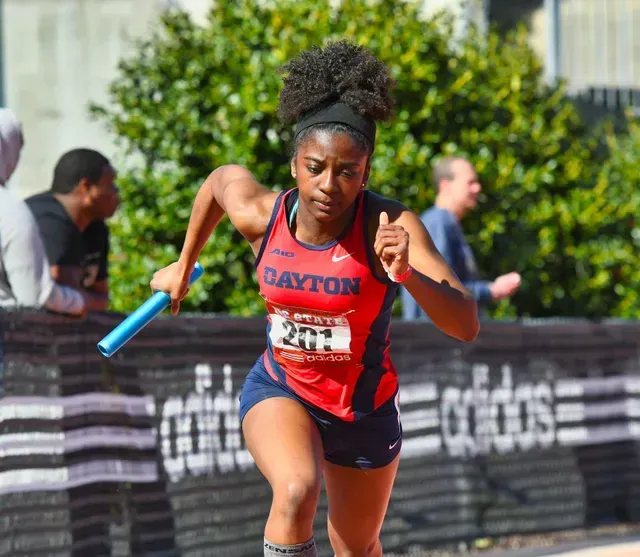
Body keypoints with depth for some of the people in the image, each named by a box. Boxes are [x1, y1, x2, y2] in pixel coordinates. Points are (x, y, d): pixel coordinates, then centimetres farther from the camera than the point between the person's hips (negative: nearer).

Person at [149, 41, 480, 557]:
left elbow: (467, 326, -34)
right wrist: (183, 267, 20)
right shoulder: (260, 215, -18)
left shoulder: (391, 227, -26)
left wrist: (407, 273, -51)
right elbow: (223, 176, 8)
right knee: (296, 490, -34)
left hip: (366, 408, 0)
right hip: (280, 390, 0)